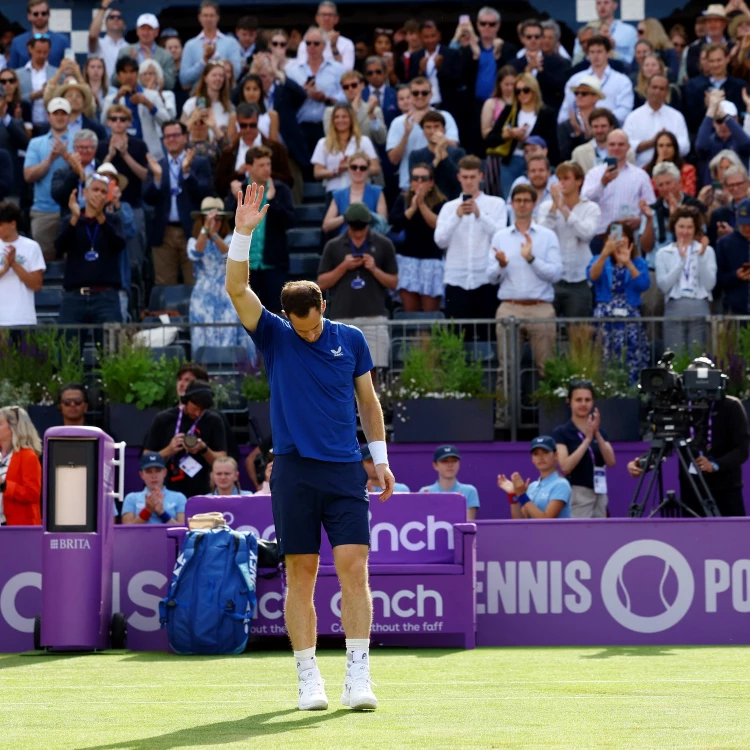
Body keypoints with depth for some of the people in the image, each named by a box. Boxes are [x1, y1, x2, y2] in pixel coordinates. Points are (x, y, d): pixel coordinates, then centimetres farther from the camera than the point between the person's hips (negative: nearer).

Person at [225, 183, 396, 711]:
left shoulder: (351, 340, 8)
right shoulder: (276, 337, 4)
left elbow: (367, 399, 16)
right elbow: (237, 290, -7)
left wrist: (381, 458, 13)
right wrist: (243, 233, -17)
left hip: (346, 470, 1)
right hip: (294, 472, -1)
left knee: (354, 568, -9)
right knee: (301, 575, 1)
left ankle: (358, 675, -10)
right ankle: (308, 679, 6)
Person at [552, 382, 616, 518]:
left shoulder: (600, 431, 12)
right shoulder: (561, 432, -4)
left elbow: (611, 461, -4)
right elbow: (566, 466, -18)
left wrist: (597, 434, -16)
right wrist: (587, 439, -21)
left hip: (599, 495, 6)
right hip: (577, 496, -6)